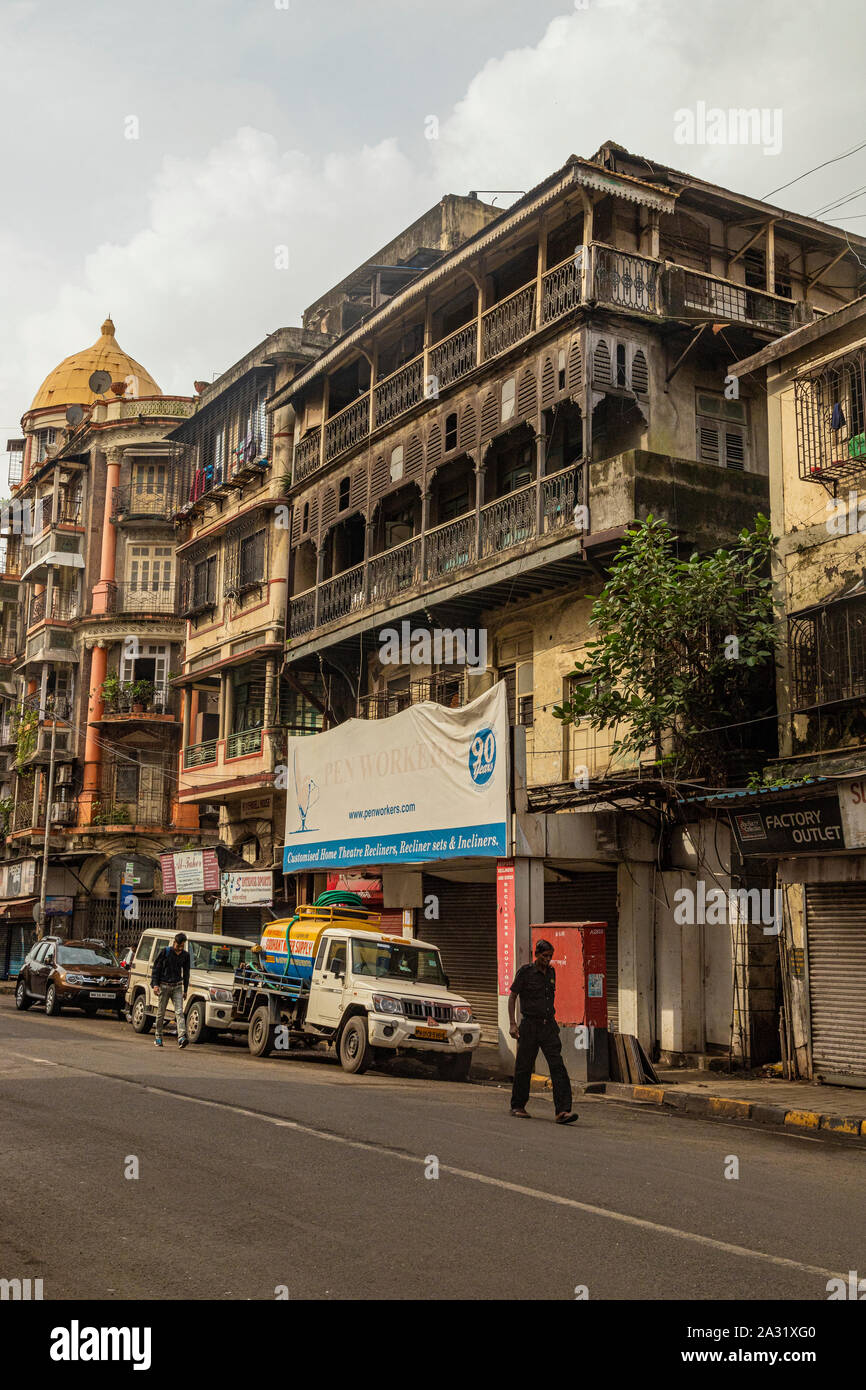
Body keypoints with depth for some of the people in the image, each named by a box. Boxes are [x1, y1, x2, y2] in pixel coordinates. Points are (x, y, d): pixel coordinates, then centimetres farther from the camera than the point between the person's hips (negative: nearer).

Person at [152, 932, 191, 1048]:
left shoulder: (185, 955, 6)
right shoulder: (165, 952, -5)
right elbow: (156, 968, -1)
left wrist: (185, 989, 15)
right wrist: (155, 984, -8)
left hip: (177, 987, 2)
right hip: (164, 985, -2)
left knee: (179, 1012, -11)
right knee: (161, 1012, 4)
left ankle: (181, 1037, -21)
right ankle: (158, 1037, 18)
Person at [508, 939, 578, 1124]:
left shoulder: (551, 973, 11)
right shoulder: (525, 972, -5)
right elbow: (512, 997, -1)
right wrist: (512, 1024, -8)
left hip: (549, 1026, 4)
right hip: (530, 1026, -4)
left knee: (557, 1066, -9)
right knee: (524, 1067, 4)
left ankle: (563, 1110, -15)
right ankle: (517, 1106, 22)